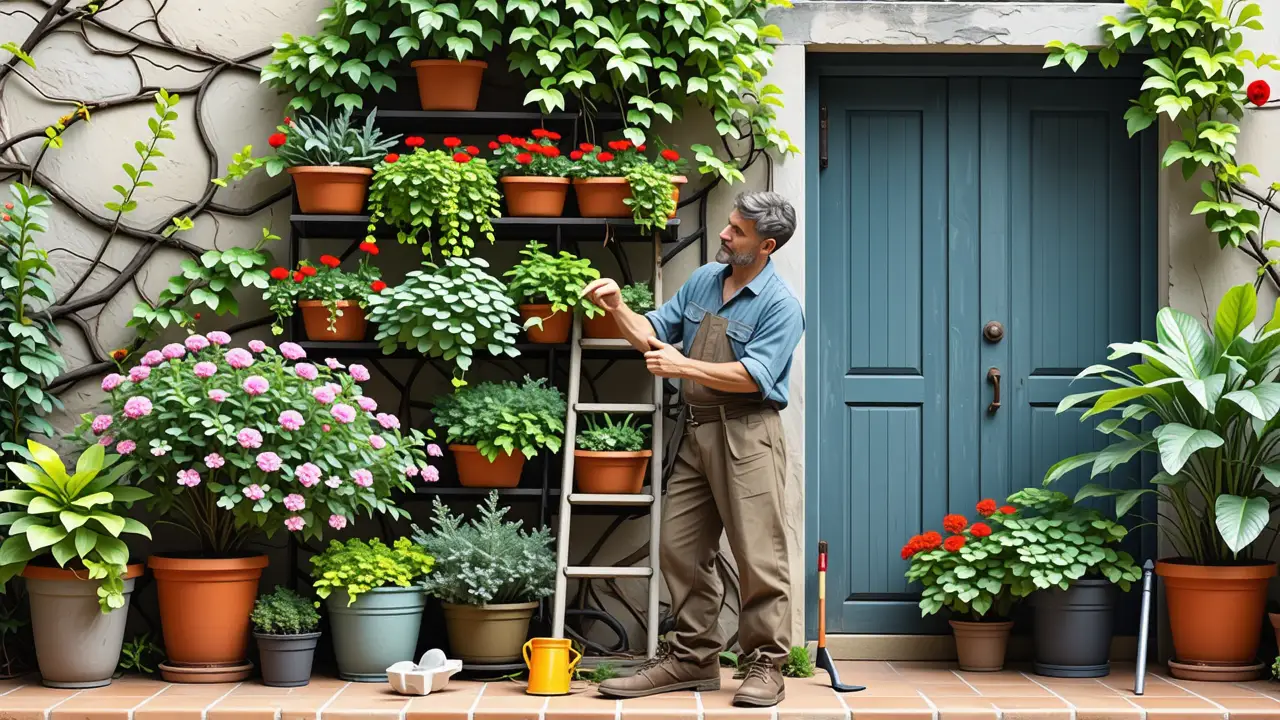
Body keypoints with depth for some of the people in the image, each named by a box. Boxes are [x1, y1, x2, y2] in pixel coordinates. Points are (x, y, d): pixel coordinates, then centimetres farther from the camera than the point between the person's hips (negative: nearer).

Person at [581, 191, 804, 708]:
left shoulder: (781, 305, -10)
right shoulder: (702, 281, 13)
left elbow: (754, 375, -19)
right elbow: (652, 334, 16)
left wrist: (683, 366, -19)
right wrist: (617, 310, -2)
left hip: (748, 435, -8)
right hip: (698, 431, 8)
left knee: (759, 554, -6)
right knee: (681, 549, 8)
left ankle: (765, 665, 0)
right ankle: (692, 657, 16)